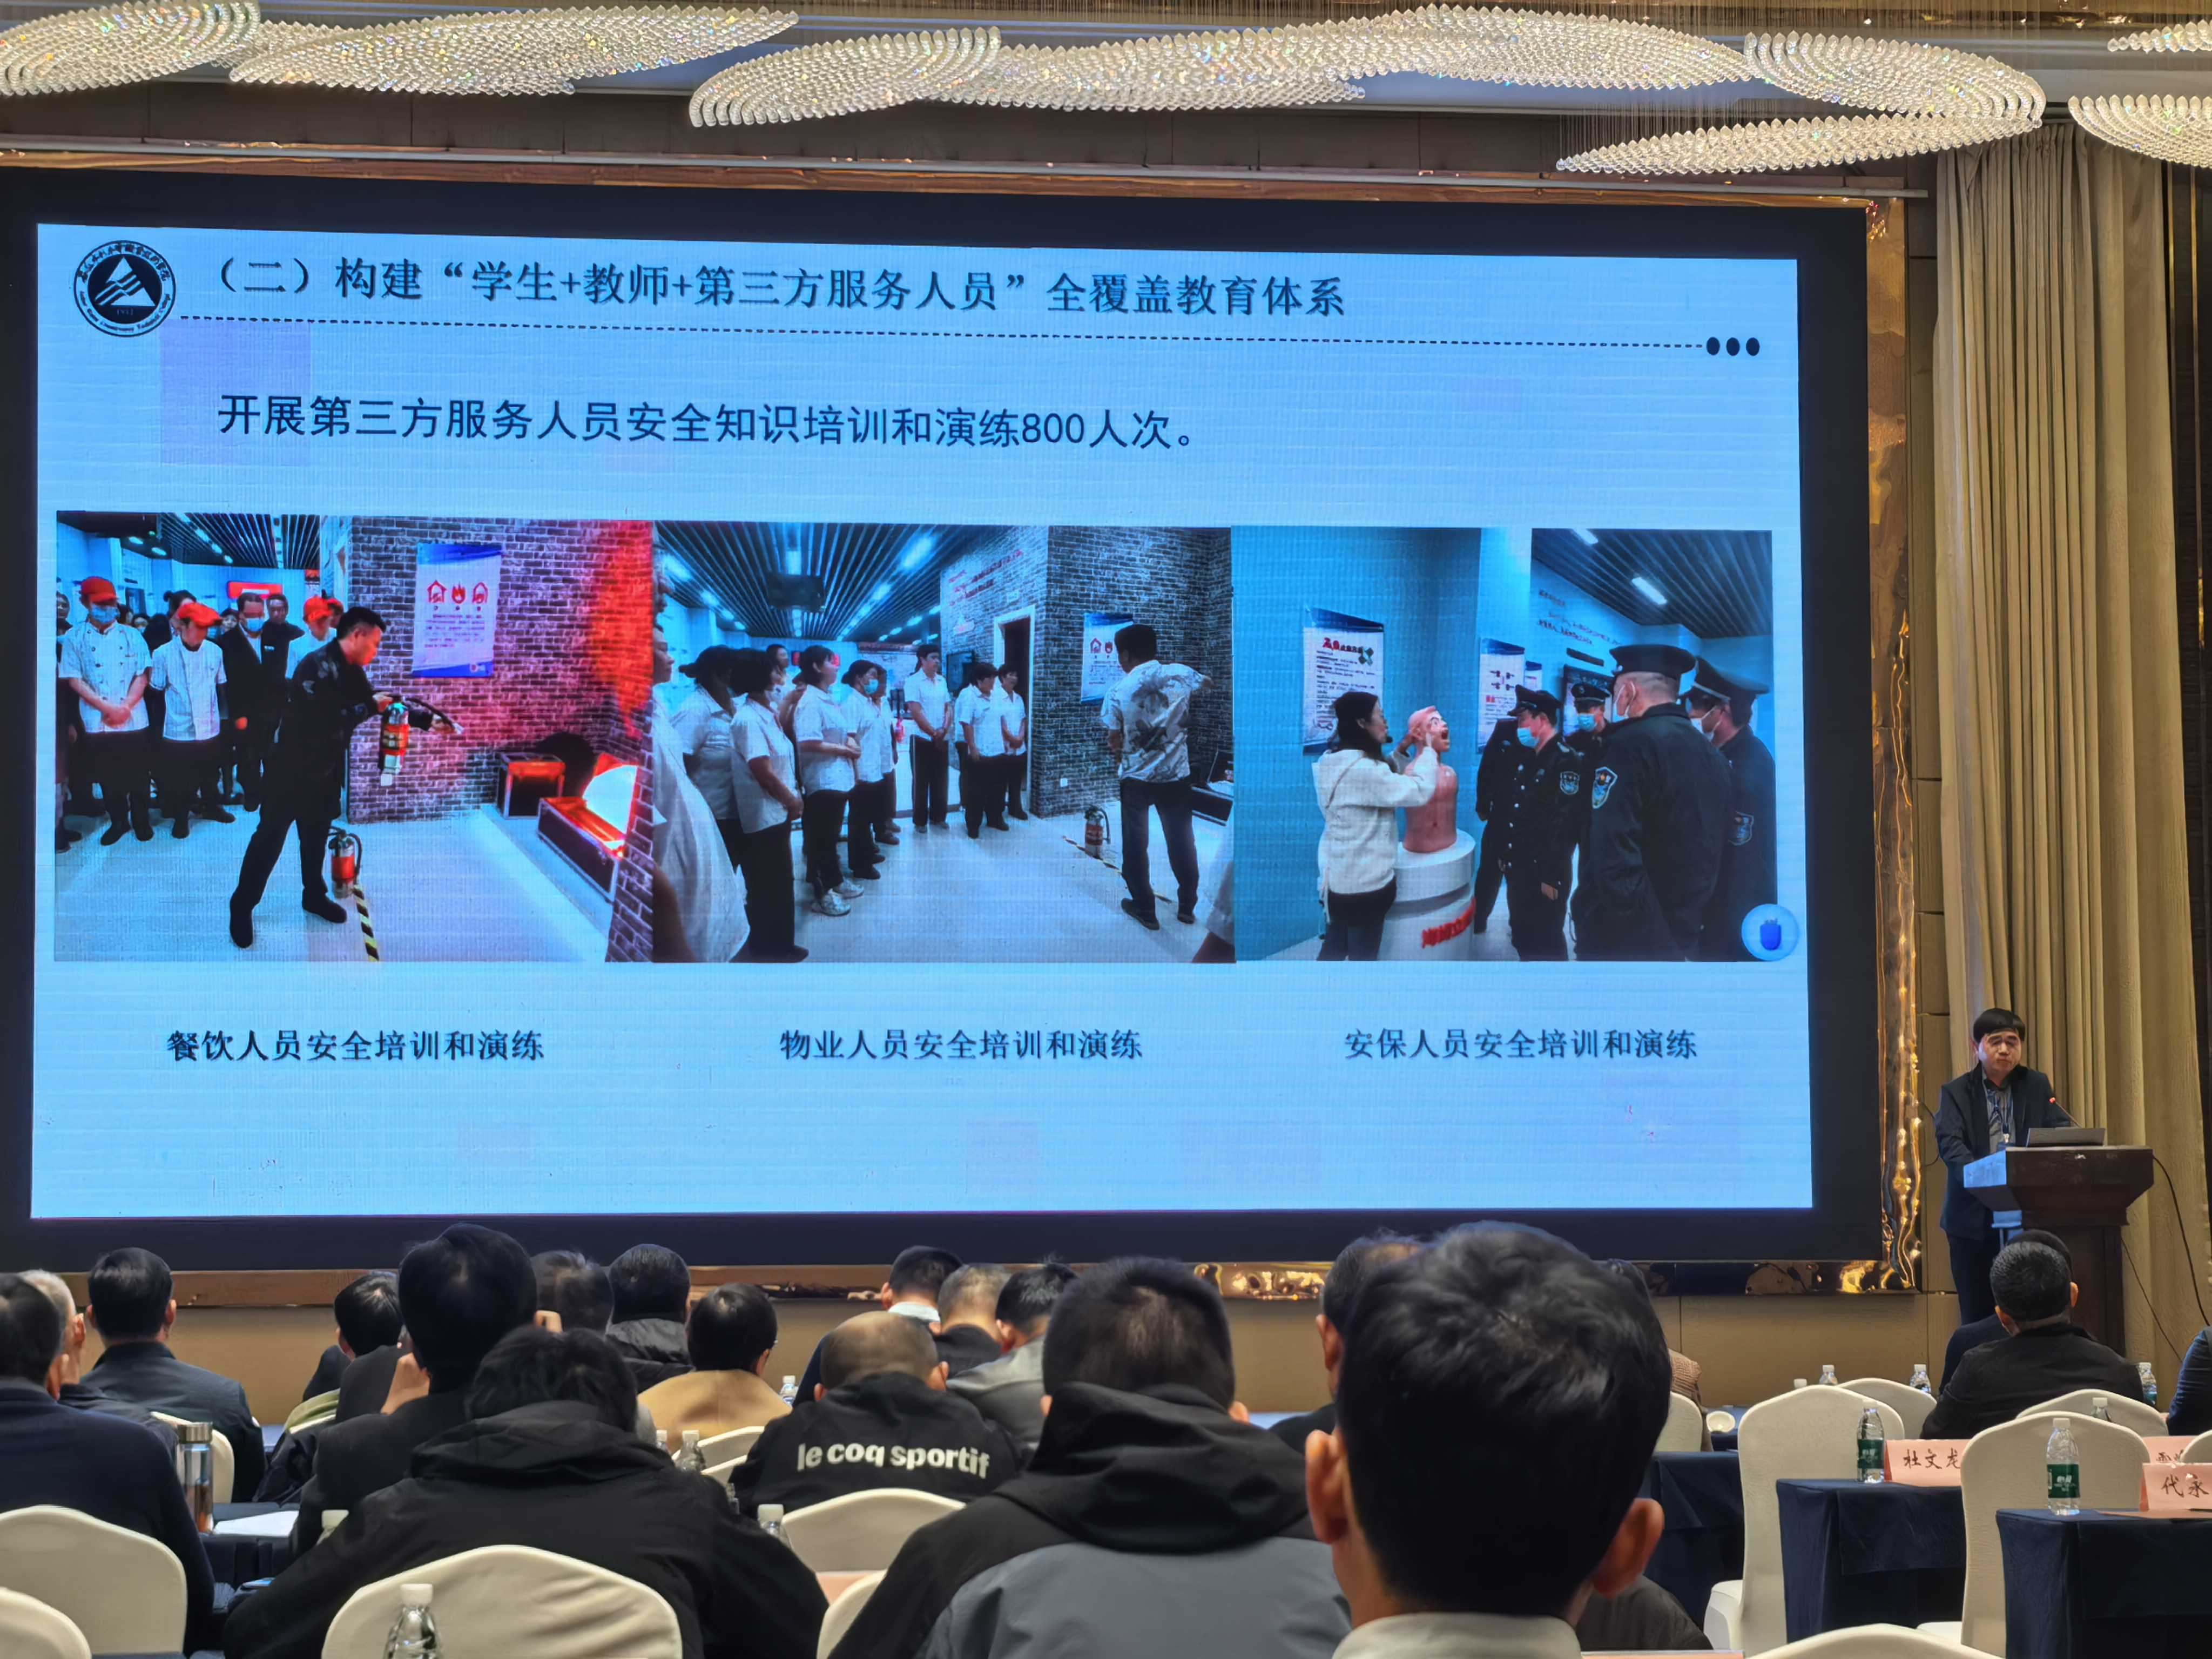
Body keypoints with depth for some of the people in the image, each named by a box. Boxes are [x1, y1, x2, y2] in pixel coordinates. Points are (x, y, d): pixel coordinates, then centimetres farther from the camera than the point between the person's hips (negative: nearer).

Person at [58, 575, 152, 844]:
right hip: (97, 721, 0)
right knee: (107, 776, 6)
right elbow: (73, 679, -3)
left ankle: (141, 821, 19)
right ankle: (118, 821, 22)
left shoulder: (131, 637, 6)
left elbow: (143, 675, 2)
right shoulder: (74, 638, 2)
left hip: (133, 720, 0)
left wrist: (125, 707, -12)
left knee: (137, 775, 5)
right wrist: (106, 707, -12)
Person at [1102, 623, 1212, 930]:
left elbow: (1114, 741, -9)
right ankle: (1187, 906, 23)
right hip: (1176, 776, 2)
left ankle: (1145, 910, 15)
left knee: (1136, 844, 11)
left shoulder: (1119, 692, -14)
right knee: (1181, 841, 14)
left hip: (1136, 777, -2)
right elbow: (1208, 683, 16)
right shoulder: (1180, 674, -6)